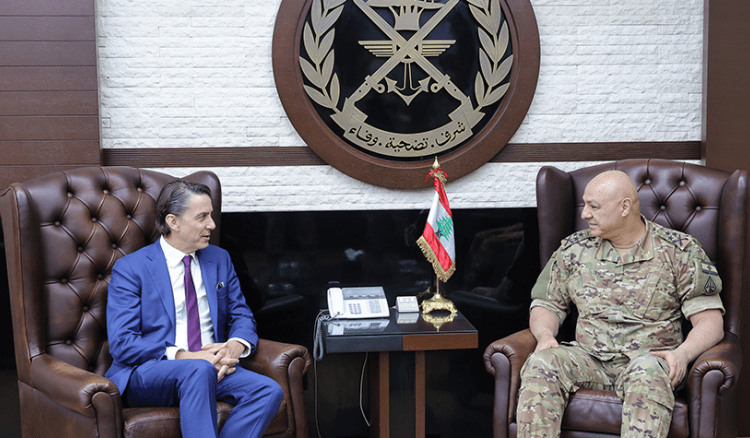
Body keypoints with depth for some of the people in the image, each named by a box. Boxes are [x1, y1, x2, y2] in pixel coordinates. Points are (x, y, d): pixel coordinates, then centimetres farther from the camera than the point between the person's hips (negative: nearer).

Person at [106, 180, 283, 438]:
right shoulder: (130, 269, -1)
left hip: (212, 369, 5)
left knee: (269, 391, -24)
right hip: (147, 374, -5)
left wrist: (237, 345, -10)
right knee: (199, 370, -38)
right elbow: (122, 343, -10)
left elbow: (241, 316, 15)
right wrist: (185, 357, -20)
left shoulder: (219, 259, 15)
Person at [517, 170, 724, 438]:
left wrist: (682, 353, -21)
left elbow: (710, 320, -1)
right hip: (589, 359, 3)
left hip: (648, 358, -3)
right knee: (541, 362, -29)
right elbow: (546, 304, 17)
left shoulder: (679, 251, 3)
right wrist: (545, 336, -6)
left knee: (647, 371, -39)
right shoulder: (574, 249, 12)